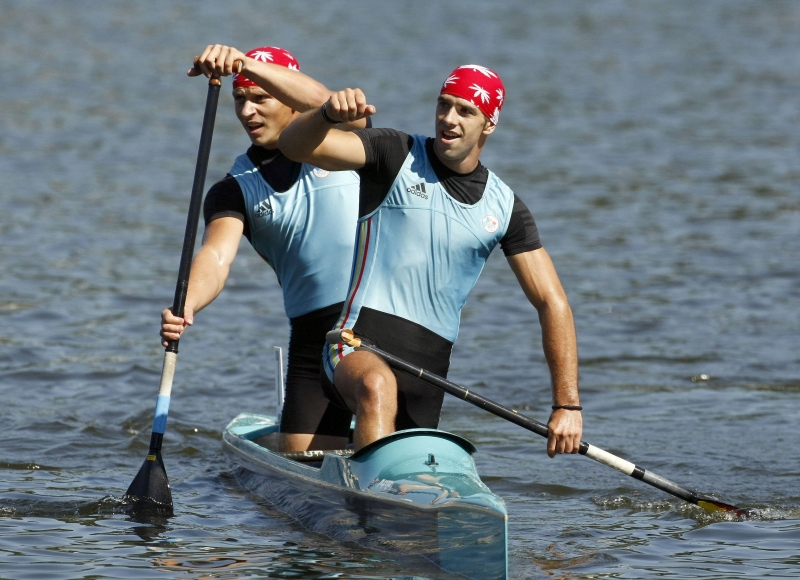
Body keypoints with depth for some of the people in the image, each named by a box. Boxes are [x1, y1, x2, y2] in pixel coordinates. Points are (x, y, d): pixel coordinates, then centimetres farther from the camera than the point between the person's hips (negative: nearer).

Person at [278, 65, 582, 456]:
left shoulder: (503, 207, 10)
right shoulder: (397, 156, 1)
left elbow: (552, 303, 9)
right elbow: (294, 145, -12)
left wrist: (568, 405, -1)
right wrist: (329, 114, -37)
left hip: (429, 364, 5)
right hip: (362, 344, -5)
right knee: (378, 387, -37)